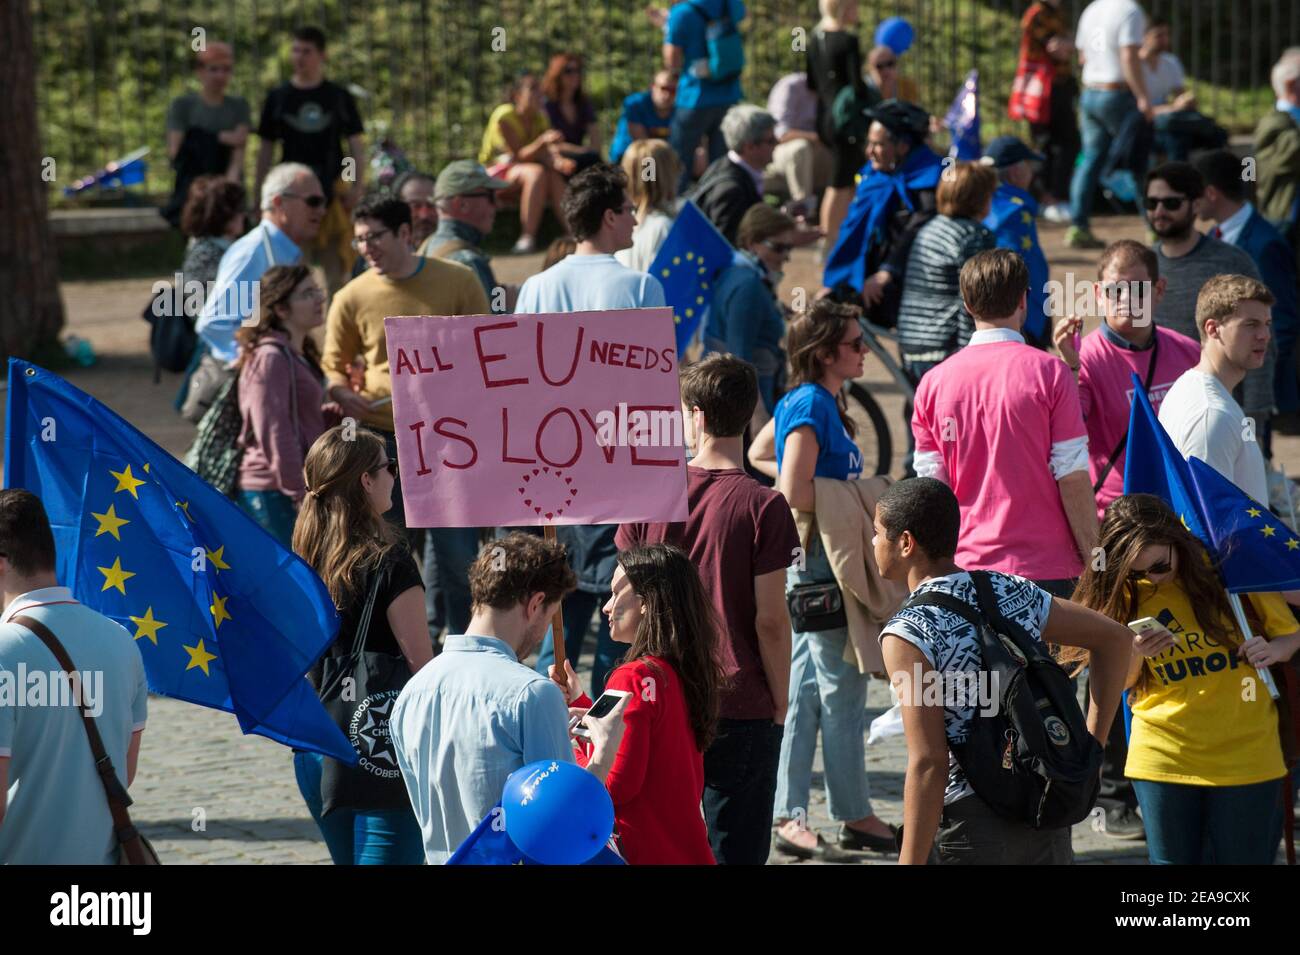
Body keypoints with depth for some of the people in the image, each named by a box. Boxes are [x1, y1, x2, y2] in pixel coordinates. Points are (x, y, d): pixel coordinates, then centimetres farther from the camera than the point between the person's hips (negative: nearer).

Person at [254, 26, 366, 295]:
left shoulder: (339, 97, 7)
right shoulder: (278, 97, 7)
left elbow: (356, 145, 8)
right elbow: (265, 149, 10)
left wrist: (357, 187, -5)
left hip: (333, 190, 0)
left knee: (334, 267, 0)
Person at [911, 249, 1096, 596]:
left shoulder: (933, 382, 4)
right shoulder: (1049, 371, -6)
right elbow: (1073, 478, -7)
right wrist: (1094, 562, 0)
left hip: (966, 567, 3)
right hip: (1046, 567, -3)